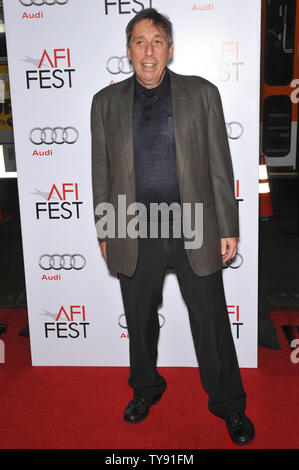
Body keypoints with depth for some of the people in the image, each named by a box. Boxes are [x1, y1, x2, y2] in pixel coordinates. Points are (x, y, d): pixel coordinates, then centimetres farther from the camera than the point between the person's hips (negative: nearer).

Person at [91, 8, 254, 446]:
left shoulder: (202, 93, 2)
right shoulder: (106, 102, 6)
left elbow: (220, 166, 1)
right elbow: (101, 172, 8)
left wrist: (228, 228, -1)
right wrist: (104, 232, 7)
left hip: (194, 228, -1)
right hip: (134, 232, 2)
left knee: (212, 322, 8)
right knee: (140, 321, 16)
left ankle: (228, 404, 30)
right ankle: (146, 388, 42)